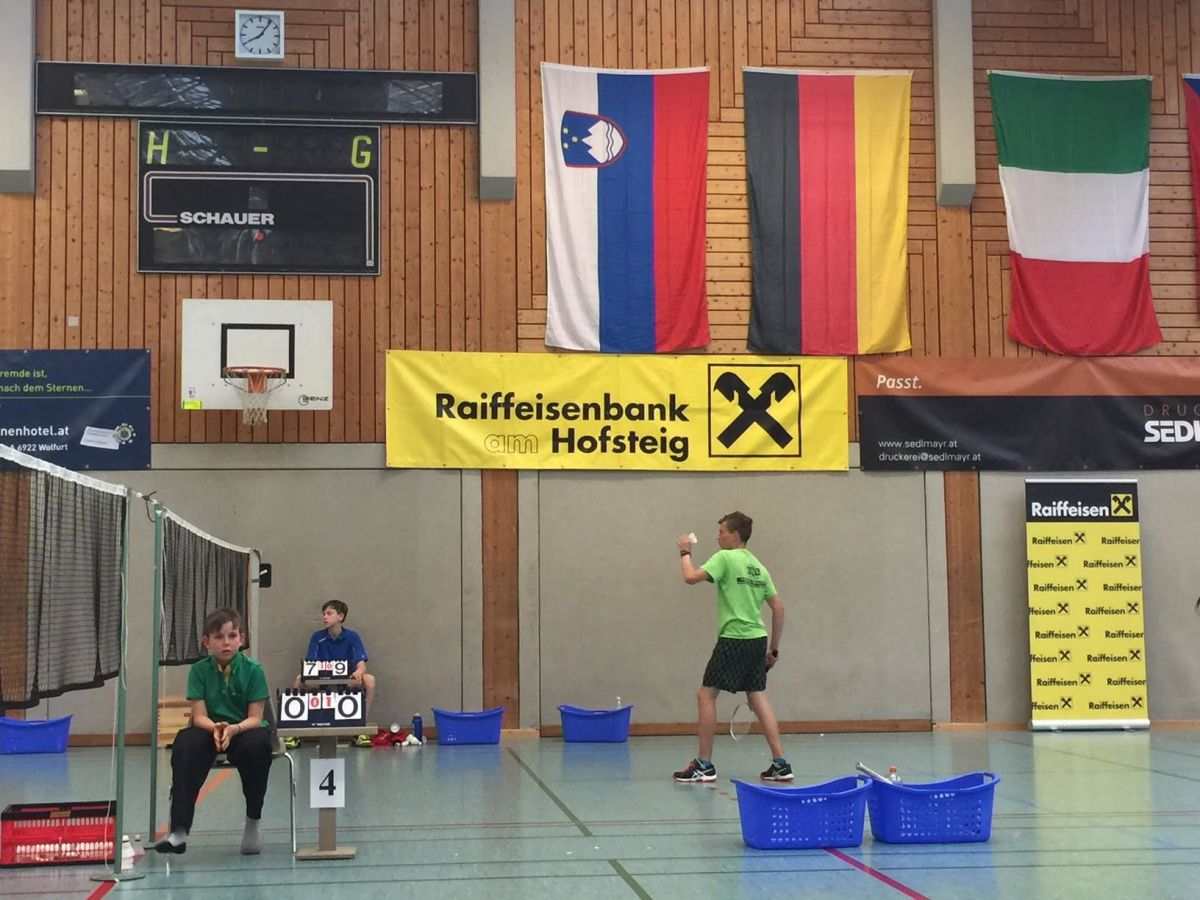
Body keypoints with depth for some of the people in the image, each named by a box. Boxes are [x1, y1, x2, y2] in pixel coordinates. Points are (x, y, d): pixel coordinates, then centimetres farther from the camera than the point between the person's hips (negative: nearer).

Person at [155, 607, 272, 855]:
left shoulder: (253, 670, -7)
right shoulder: (200, 670, -2)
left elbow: (255, 718, -10)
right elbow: (199, 716, -7)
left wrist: (233, 729, -31)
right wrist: (215, 728, -30)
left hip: (244, 730, -1)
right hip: (209, 729, 1)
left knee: (257, 744, -36)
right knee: (184, 746, -32)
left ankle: (252, 823, -14)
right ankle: (179, 830, -34)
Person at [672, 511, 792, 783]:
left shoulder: (725, 558, -7)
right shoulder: (758, 566, 15)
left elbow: (691, 577, -18)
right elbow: (778, 607, 15)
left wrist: (685, 552, 1)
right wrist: (774, 648, 20)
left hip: (733, 640, -7)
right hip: (758, 639, 7)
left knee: (706, 695, 1)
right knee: (758, 698, 10)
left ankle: (704, 765, 2)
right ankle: (780, 764, 4)